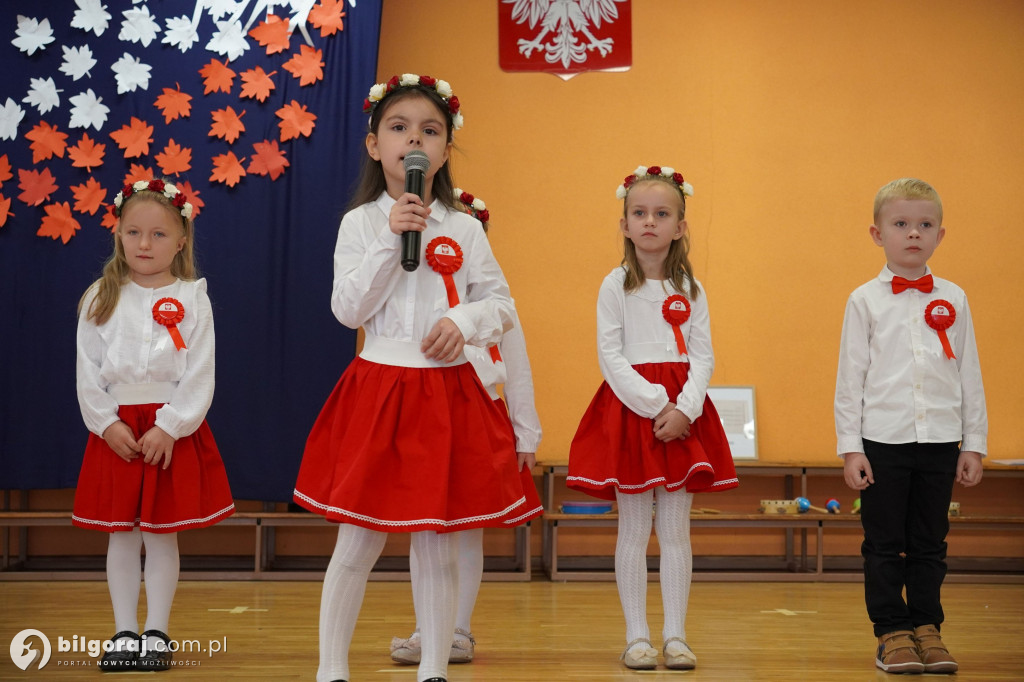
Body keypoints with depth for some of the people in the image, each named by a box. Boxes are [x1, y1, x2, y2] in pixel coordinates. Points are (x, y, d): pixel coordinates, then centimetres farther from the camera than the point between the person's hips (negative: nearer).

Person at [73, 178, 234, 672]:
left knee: (162, 534, 4)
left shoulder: (192, 300, -2)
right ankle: (124, 632, 18)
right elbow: (88, 372, 2)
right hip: (116, 431, 2)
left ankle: (156, 633, 15)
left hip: (172, 430, -2)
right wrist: (107, 423, -9)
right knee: (121, 534, 8)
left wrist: (170, 427, -14)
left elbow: (200, 376, -6)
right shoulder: (101, 299, 4)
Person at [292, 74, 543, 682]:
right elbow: (349, 310, -8)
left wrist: (464, 320, -14)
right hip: (377, 387, -1)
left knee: (438, 545, 7)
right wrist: (390, 239, -14)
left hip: (448, 393, 2)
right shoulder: (360, 223, 1)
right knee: (358, 544, 3)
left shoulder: (464, 228, 5)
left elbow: (502, 305, 6)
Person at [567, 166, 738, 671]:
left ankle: (675, 636, 11)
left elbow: (703, 357, 3)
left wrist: (685, 409, -13)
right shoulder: (615, 286, 1)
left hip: (683, 411, 2)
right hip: (630, 407, -2)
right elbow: (610, 356, -6)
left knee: (676, 529, 5)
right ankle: (637, 636, 10)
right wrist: (656, 404, -15)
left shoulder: (691, 290, 8)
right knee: (633, 529, 2)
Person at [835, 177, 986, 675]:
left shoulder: (952, 299, 7)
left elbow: (969, 374, 9)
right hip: (882, 440, -2)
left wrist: (974, 443, 5)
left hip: (940, 441, 2)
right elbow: (850, 376, 0)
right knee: (884, 543, 4)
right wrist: (850, 447, -5)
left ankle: (926, 627, 20)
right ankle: (892, 633, 13)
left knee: (930, 542, 10)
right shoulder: (865, 300, 1)